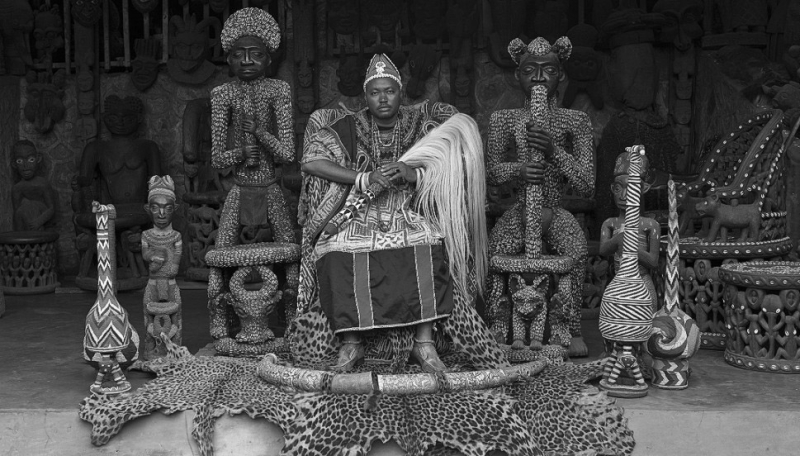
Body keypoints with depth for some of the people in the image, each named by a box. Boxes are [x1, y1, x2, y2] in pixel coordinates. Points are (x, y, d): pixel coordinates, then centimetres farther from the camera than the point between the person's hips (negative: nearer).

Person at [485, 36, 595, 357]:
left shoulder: (575, 121, 0)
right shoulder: (505, 120, 4)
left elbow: (587, 186, -7)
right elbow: (491, 171, 5)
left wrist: (554, 152, -21)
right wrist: (517, 170, -18)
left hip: (555, 212, -1)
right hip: (520, 211, 1)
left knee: (576, 247, -30)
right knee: (498, 246, -29)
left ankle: (573, 331, -15)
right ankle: (497, 331, -16)